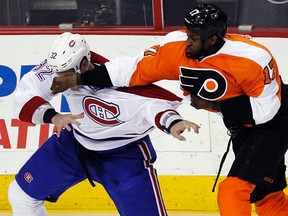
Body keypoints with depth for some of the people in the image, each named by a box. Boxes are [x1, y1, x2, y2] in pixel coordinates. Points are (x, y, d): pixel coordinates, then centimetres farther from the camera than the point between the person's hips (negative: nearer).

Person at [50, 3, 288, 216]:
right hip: (241, 128, 7)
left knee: (233, 191, -18)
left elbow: (266, 107, -25)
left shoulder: (252, 58, -32)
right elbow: (134, 68, -14)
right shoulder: (177, 47, -16)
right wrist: (79, 79, -19)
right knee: (267, 196, 17)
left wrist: (214, 105, -23)